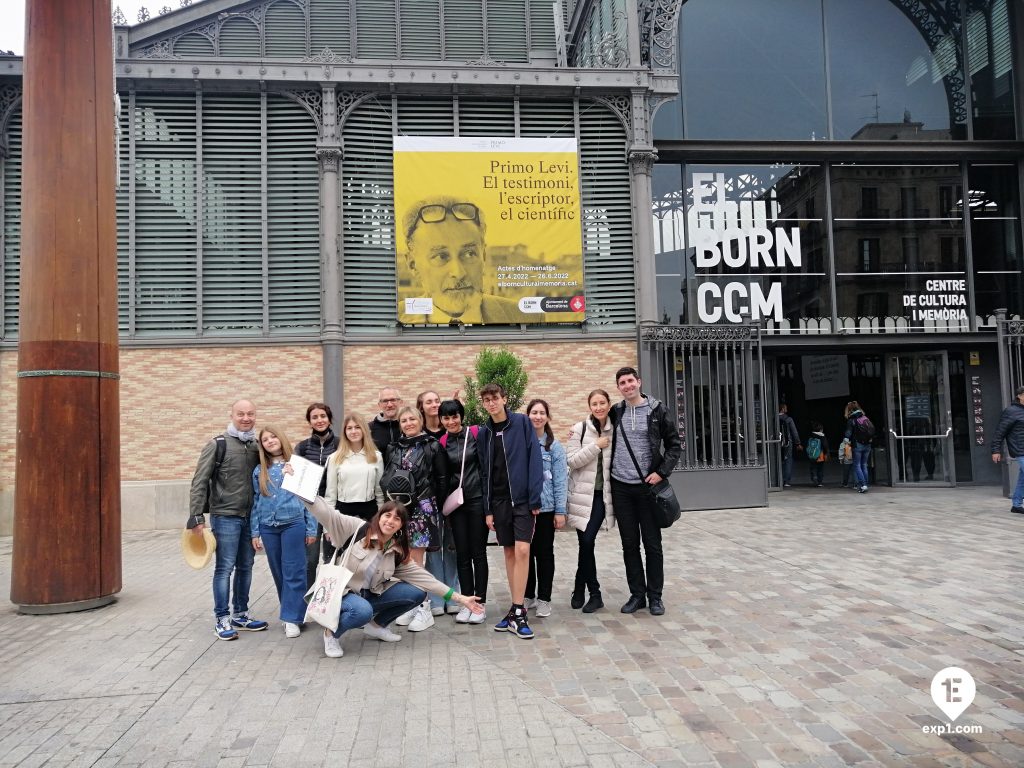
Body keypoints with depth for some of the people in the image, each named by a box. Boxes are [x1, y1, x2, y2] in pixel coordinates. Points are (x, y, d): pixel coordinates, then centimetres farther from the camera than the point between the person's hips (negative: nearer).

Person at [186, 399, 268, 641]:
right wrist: (196, 516, -13)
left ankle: (240, 614, 23)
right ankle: (221, 619, 11)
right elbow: (199, 482, -8)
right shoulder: (217, 445, -6)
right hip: (225, 516, -5)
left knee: (246, 567, 11)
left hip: (251, 517, 5)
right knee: (225, 568, 0)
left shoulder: (257, 446, 8)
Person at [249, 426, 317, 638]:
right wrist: (254, 533, 7)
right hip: (268, 527, 4)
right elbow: (256, 502, 12)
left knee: (294, 572, -4)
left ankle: (292, 618, 2)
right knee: (278, 572, 10)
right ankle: (292, 611, 23)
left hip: (293, 524, -4)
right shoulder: (259, 471, 9)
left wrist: (311, 528, -2)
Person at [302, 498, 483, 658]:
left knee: (417, 593, -7)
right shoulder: (358, 528, -14)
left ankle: (376, 625, 13)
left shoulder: (398, 552, -2)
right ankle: (332, 633, -6)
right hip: (340, 592, -6)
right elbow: (327, 514, -21)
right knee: (363, 611, -39)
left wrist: (459, 598, -6)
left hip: (369, 595, 6)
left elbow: (423, 577, -2)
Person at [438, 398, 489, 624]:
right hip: (455, 501, 3)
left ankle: (480, 603, 12)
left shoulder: (476, 433, -5)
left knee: (478, 552, 3)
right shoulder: (442, 442, 5)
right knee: (462, 553, 7)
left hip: (477, 499, -3)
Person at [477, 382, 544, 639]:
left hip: (523, 497, -4)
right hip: (499, 500, 4)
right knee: (509, 552, 9)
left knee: (522, 551, -12)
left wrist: (535, 497, -13)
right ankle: (517, 610, 18)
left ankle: (517, 613, -5)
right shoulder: (484, 433, 9)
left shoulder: (522, 423, -3)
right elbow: (485, 472, 9)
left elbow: (534, 460, -7)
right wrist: (487, 509, 5)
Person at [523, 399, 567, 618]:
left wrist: (560, 511, -6)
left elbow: (560, 480, -2)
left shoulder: (554, 446, -2)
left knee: (544, 553, 7)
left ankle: (544, 599, 17)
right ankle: (527, 596, 25)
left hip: (546, 507, -1)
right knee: (525, 551, 11)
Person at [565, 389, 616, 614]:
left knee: (587, 542, -3)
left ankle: (580, 589, 15)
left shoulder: (614, 430, 3)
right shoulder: (579, 429, -3)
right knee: (586, 543, -1)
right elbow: (571, 460, -10)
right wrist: (596, 446, -14)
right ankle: (594, 594, 14)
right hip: (583, 494, -1)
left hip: (603, 494, 1)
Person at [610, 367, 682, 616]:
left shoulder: (656, 410, -3)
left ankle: (655, 596, 16)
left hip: (647, 486, -3)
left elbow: (674, 444, 0)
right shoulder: (615, 412, 6)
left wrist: (661, 472, -9)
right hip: (620, 487, 3)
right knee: (629, 544, 8)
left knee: (652, 543, 5)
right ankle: (637, 594, 19)